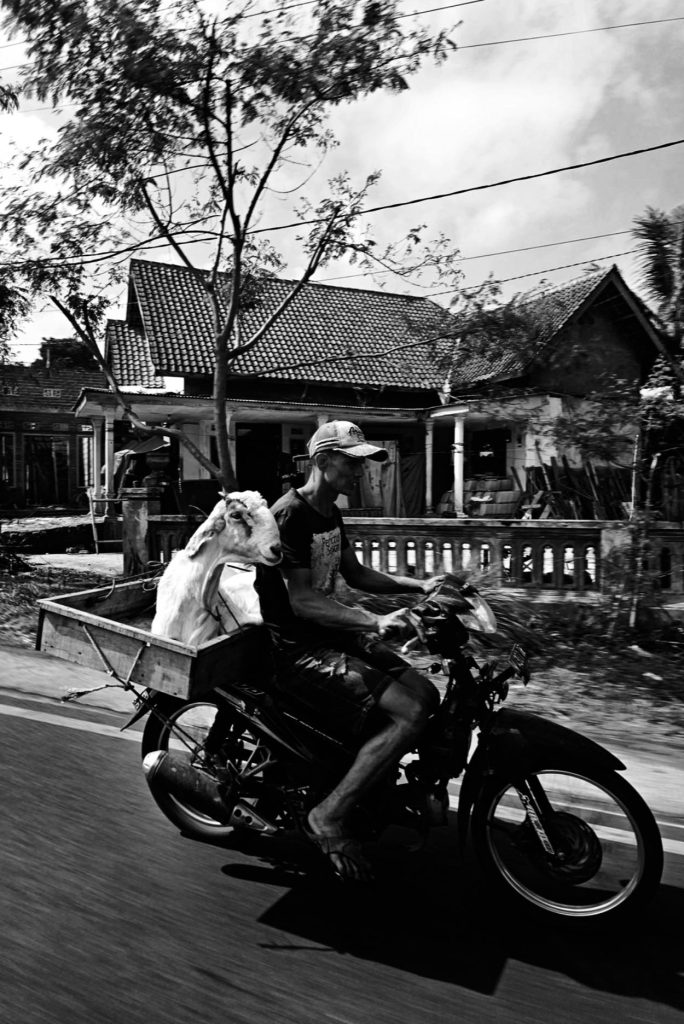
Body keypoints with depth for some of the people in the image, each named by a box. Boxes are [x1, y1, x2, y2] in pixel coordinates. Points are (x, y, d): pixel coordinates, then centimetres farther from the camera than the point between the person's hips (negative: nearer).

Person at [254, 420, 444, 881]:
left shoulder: (330, 514, 12)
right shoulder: (290, 514, -18)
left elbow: (356, 573, 19)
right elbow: (302, 601, -24)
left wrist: (420, 585, 8)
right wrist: (374, 623, -35)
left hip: (329, 633, 10)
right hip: (295, 649, -9)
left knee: (426, 694, 2)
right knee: (409, 714, -20)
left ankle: (375, 783, 16)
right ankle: (330, 815, -9)